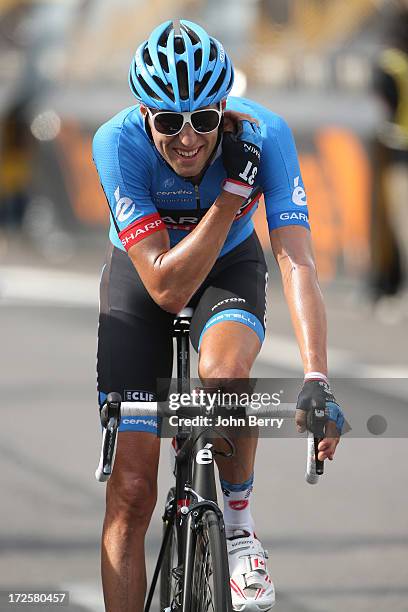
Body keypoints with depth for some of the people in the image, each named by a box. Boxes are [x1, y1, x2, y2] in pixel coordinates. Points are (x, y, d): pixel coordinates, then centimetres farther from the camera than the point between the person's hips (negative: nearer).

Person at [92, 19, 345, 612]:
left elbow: (297, 259, -38)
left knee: (223, 373, -35)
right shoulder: (118, 142, -32)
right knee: (131, 490, -9)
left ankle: (238, 520, -9)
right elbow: (166, 287, -33)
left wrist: (316, 381, -50)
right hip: (142, 272, 0)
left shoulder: (264, 134, -31)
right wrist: (235, 189, -40)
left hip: (229, 266, 0)